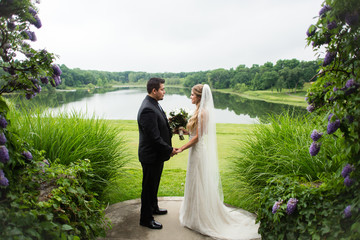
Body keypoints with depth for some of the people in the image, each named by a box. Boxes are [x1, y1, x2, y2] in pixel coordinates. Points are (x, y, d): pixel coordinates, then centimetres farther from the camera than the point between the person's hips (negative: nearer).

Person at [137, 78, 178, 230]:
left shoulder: (154, 104, 6)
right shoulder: (148, 109, -27)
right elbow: (154, 137, -28)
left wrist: (172, 129, 1)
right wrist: (169, 150, -18)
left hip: (157, 154, 10)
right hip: (151, 156, -10)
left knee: (154, 184, 26)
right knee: (148, 187, 7)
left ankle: (153, 207, 46)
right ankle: (146, 219, 24)